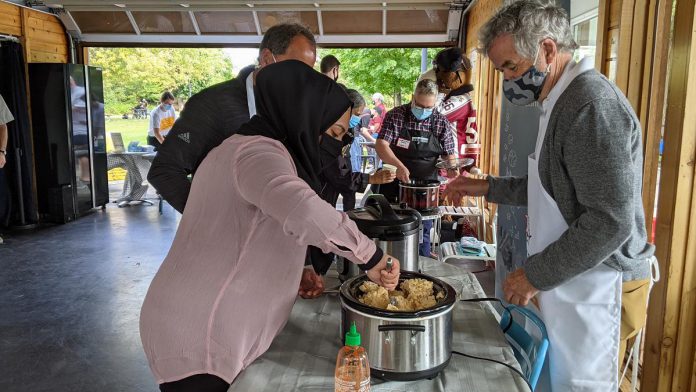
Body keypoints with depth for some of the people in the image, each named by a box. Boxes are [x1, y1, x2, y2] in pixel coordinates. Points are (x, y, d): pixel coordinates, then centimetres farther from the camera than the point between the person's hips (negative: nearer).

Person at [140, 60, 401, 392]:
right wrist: (370, 256, -26)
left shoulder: (241, 147, 14)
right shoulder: (258, 151, -19)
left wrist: (297, 273, 11)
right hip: (198, 340, -9)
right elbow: (305, 211, -40)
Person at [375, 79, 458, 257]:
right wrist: (399, 165, -32)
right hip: (394, 184, -1)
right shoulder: (395, 115, -7)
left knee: (423, 232, 8)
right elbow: (381, 145, -16)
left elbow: (449, 154, 4)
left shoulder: (441, 122, 0)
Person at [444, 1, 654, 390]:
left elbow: (611, 220, -24)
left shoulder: (592, 104, -20)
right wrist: (488, 187, 15)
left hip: (595, 288, -9)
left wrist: (536, 274, -18)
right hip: (568, 281, 9)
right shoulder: (563, 102, 11)